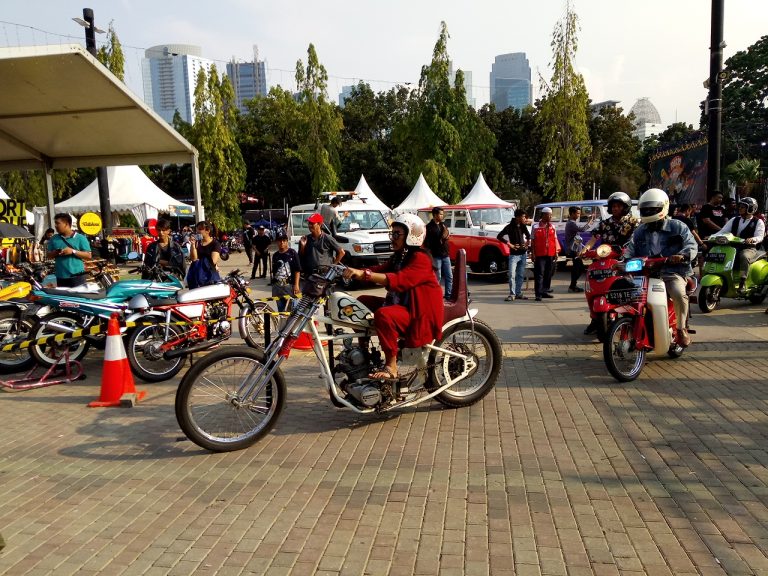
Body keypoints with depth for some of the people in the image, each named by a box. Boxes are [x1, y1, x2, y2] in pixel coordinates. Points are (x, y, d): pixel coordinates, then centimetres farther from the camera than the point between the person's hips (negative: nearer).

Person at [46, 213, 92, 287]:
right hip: (61, 277, 4)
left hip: (77, 276, -4)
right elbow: (49, 255, 17)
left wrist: (73, 251, -15)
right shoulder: (54, 239, 12)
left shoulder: (80, 238, 0)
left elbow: (88, 256, -3)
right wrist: (55, 253, -6)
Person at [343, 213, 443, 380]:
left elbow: (400, 280, -33)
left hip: (419, 315, -10)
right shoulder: (398, 257, 16)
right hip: (399, 304, 10)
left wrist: (365, 274, -41)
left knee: (383, 315, -34)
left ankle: (391, 367, -23)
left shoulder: (420, 258, -16)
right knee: (362, 301, 7)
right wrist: (355, 272, -16)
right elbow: (379, 270, 3)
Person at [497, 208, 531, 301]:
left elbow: (528, 236, 24)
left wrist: (528, 242, 4)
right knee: (511, 275, -9)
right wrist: (509, 244, -15)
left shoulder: (523, 226, 7)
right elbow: (499, 237, -14)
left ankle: (518, 293, 15)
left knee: (521, 275, 8)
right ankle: (512, 294, -3)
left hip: (523, 253, 5)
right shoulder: (510, 227, -10)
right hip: (514, 254, -5)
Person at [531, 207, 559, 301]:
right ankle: (538, 294, -7)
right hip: (539, 254, -5)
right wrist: (532, 253, -5)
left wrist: (556, 252, 9)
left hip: (550, 254, 5)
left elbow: (555, 240, 14)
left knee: (548, 274, 11)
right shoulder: (536, 226, -2)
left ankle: (545, 291, 21)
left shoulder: (552, 227, 11)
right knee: (539, 274, -7)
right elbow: (532, 241, -1)